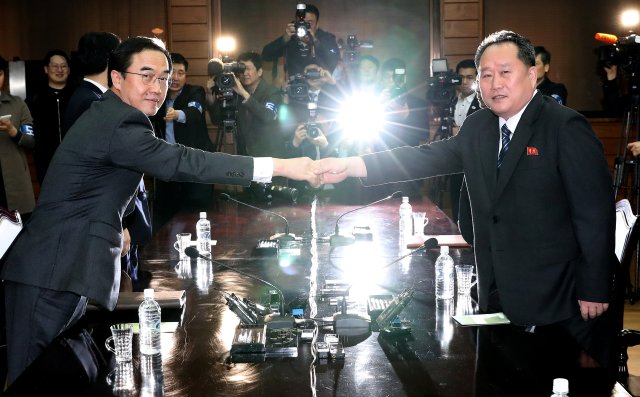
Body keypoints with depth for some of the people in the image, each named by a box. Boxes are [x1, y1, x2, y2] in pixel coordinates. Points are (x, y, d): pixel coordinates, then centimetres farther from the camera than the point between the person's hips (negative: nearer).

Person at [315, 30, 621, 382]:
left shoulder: (565, 127, -12)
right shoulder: (477, 128, 8)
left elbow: (595, 211, -13)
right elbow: (429, 157, -1)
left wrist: (594, 291, -15)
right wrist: (349, 166, -12)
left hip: (562, 297, -6)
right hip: (501, 295, 6)